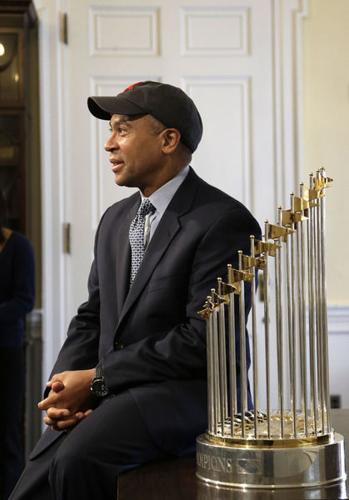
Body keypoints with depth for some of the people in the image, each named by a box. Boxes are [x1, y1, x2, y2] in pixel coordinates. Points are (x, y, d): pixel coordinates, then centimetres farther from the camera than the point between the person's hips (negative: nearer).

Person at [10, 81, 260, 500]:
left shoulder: (224, 222, -10)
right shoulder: (115, 219, 16)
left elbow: (204, 340, -17)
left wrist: (97, 380, -15)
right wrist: (63, 389, -3)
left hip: (191, 391, -6)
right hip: (112, 395, 7)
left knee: (78, 458, -30)